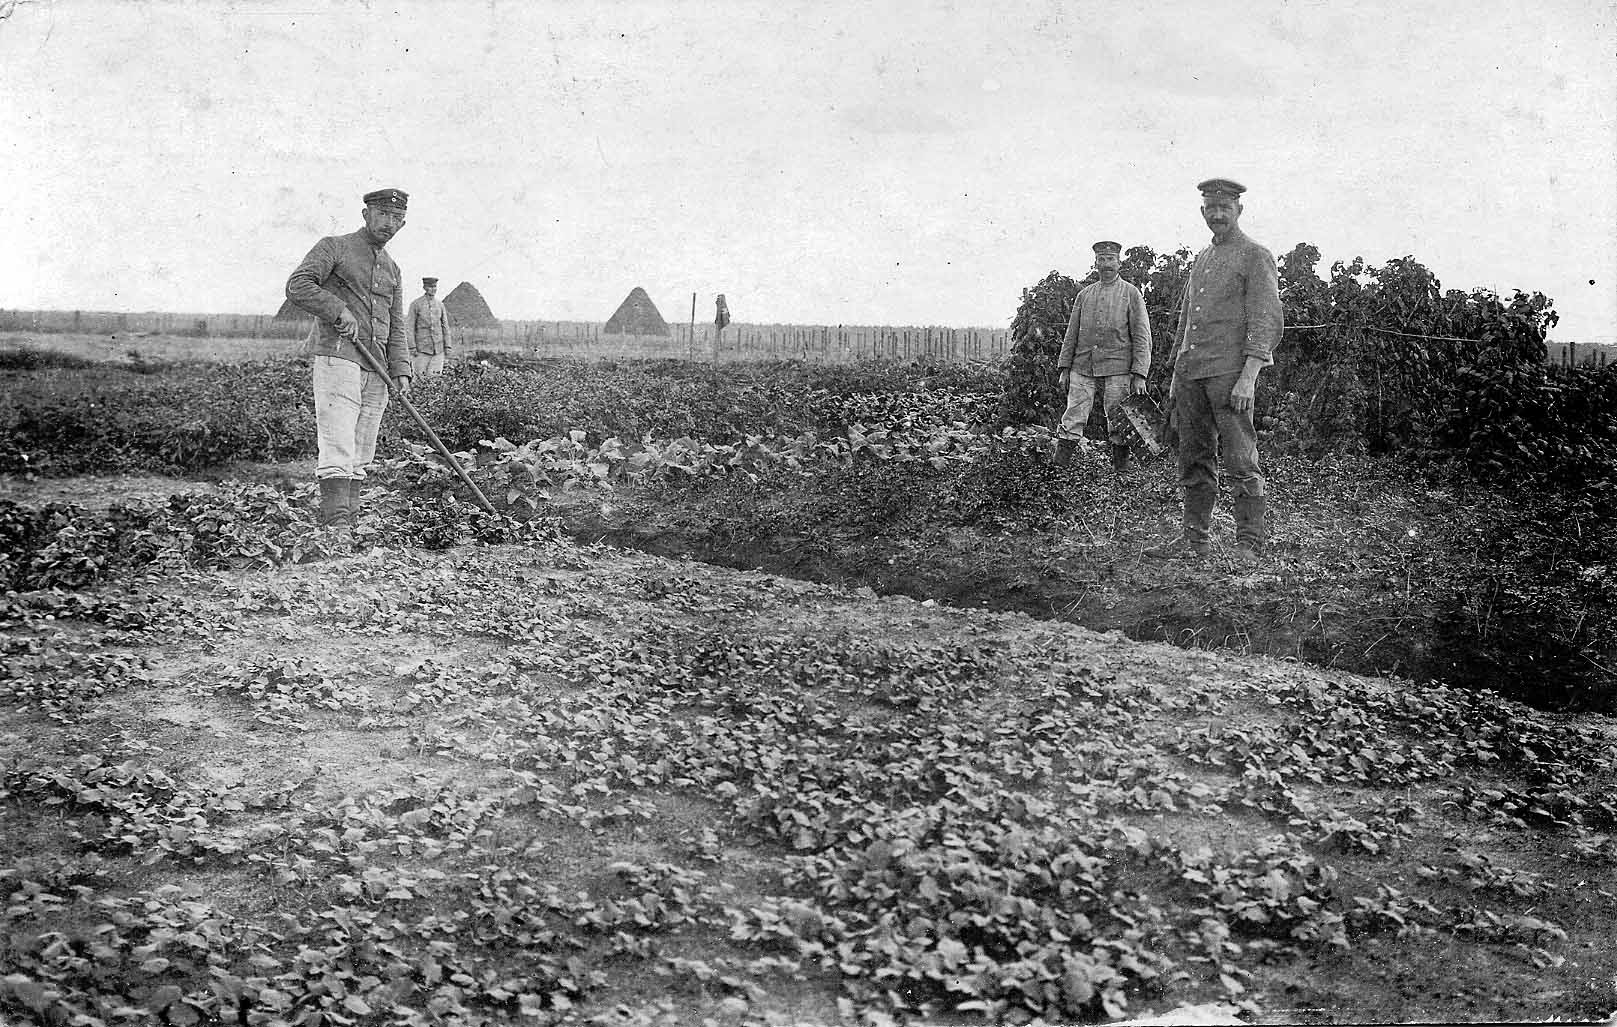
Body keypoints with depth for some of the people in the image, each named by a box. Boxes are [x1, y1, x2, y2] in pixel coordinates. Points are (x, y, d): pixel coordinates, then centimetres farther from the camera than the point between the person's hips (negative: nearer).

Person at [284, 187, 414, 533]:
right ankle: (336, 524, -22)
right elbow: (297, 286, -10)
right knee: (338, 447, -16)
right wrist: (339, 311, -18)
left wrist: (401, 372, 4)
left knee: (361, 457, 6)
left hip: (375, 369, 7)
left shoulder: (392, 270, 22)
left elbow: (395, 328, 18)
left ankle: (348, 524, 11)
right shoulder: (334, 247, 4)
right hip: (337, 358, -7)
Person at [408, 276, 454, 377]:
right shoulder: (415, 304, -1)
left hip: (438, 349, 3)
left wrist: (447, 347, 4)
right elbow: (410, 328, -3)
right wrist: (412, 348, -9)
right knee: (421, 378, -5)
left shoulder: (440, 305, 10)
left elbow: (445, 327, 12)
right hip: (422, 349, -3)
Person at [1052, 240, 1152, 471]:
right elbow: (1071, 334, 16)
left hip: (1117, 368, -3)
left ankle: (1120, 467, 13)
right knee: (1073, 417, -5)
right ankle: (1059, 464, -7)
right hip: (1082, 367, 3)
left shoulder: (1131, 293, 4)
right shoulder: (1084, 294, 14)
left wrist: (1140, 374, -9)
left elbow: (1142, 337, -1)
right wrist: (1064, 368, 8)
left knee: (1118, 422, 1)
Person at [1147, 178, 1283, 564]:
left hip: (1230, 372, -7)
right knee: (1195, 461, 8)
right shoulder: (1201, 260, 21)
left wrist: (1248, 377, -18)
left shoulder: (1256, 257, -1)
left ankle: (1250, 545, -4)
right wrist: (1176, 375, 19)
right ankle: (1194, 540, 13)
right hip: (1192, 372, 7)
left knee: (1240, 460, -7)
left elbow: (1267, 322, -9)